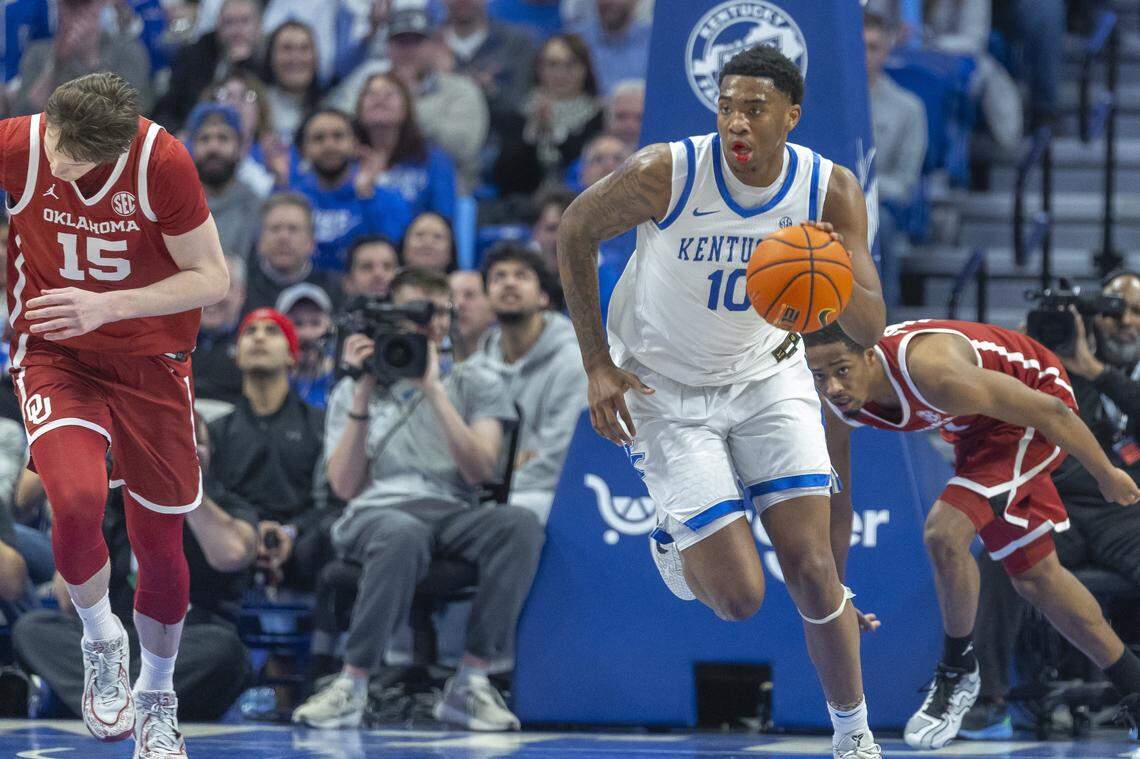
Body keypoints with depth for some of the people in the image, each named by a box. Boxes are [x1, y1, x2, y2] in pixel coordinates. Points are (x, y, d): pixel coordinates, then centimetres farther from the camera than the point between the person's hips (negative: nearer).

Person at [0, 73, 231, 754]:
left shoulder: (163, 161, -20)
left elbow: (212, 278, -13)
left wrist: (104, 307, -24)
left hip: (151, 363, 1)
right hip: (55, 358, -1)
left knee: (161, 544, 8)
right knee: (77, 499, -28)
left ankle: (156, 699, 34)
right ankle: (102, 641, 3)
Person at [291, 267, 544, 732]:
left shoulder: (475, 383, 18)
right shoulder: (352, 391, 19)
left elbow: (480, 470, 0)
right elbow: (345, 486, 5)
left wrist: (433, 389, -5)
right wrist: (363, 394, 0)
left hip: (452, 515, 2)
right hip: (374, 515, -1)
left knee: (519, 524, -34)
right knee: (404, 535, -42)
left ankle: (470, 684, -30)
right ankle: (351, 687, -32)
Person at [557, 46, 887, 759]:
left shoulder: (831, 191, -16)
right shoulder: (666, 173, -25)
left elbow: (872, 327, -17)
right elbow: (575, 232, -7)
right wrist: (598, 364, -8)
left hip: (767, 373, 2)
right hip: (667, 387, -2)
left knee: (813, 571, -8)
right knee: (739, 597, -10)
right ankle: (678, 544, 27)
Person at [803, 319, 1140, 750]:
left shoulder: (933, 371, -40)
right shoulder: (838, 403, -18)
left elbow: (1049, 411, -28)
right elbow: (836, 500, 0)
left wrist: (1105, 474, -15)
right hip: (980, 429, 8)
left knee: (944, 533, -26)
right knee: (1034, 576, 13)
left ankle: (957, 673, -4)